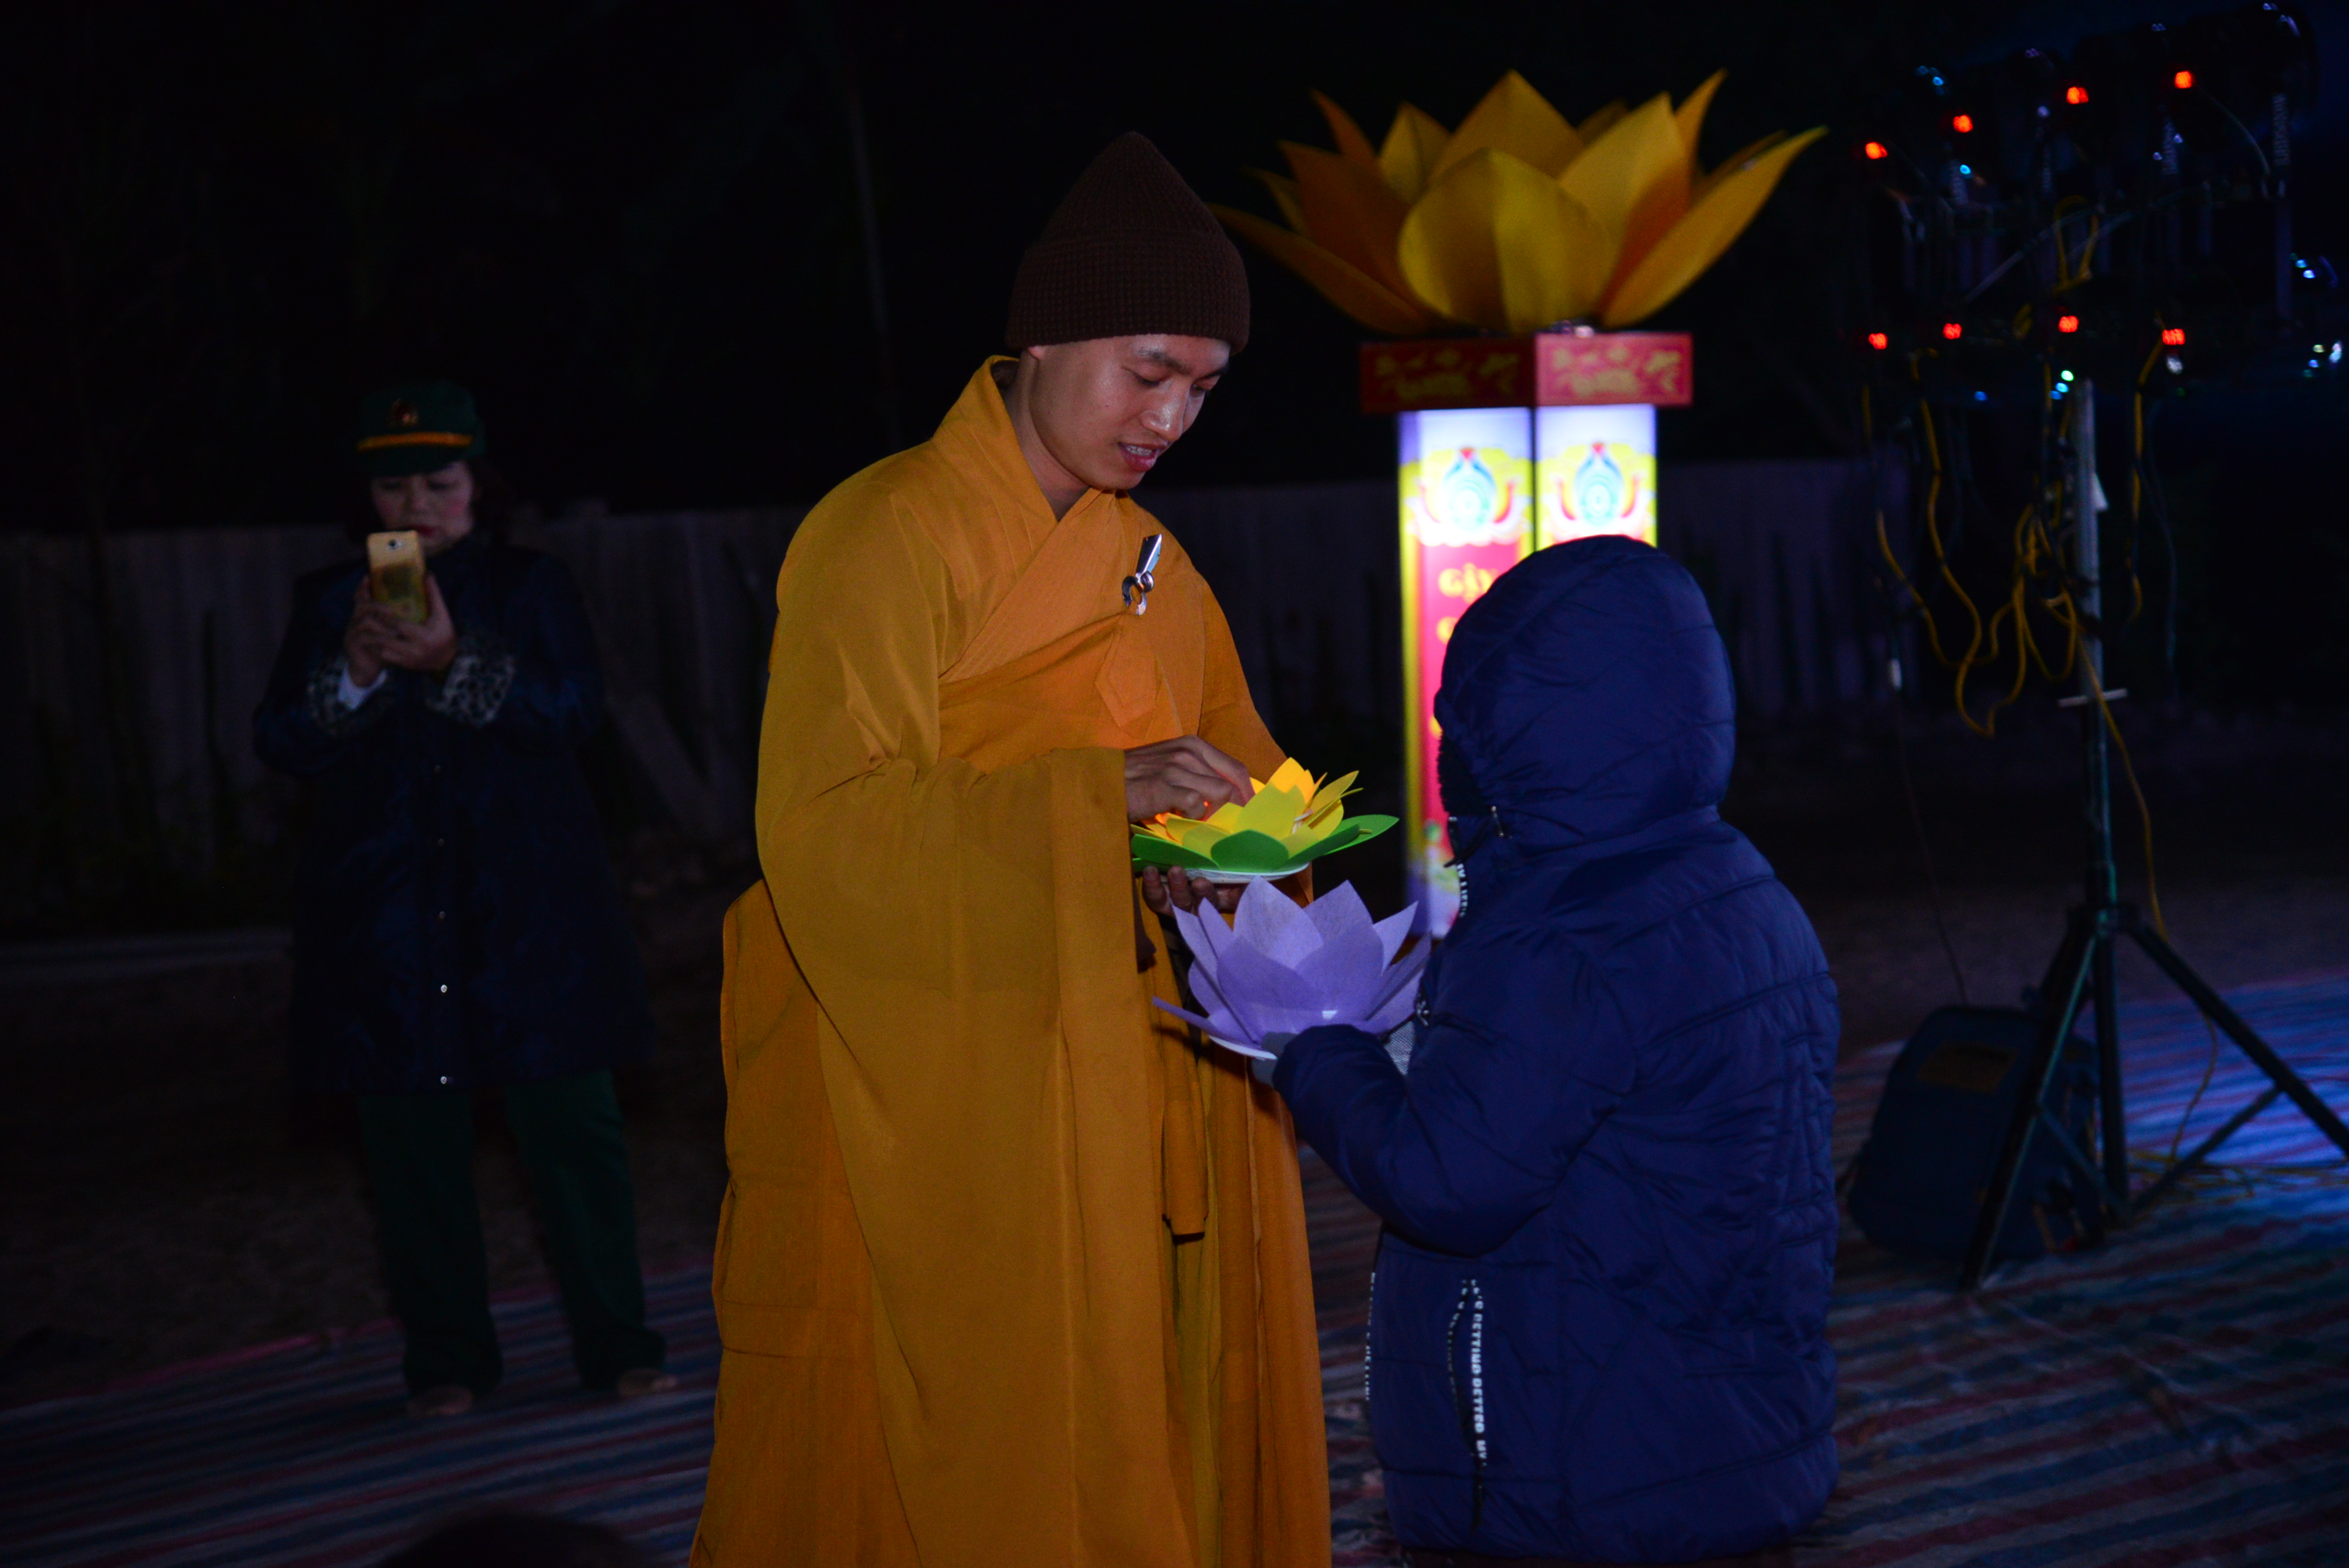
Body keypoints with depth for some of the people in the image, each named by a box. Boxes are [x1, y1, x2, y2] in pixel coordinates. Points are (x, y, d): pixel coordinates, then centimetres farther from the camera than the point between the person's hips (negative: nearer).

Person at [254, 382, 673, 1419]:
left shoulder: (528, 585, 7)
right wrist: (354, 672, -17)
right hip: (387, 913, 1)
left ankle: (617, 1345, 5)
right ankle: (445, 1360, 11)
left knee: (570, 1122, -3)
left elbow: (574, 710, -7)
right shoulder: (330, 600, 11)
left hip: (528, 905, -1)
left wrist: (454, 662, -22)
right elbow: (281, 743, 2)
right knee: (413, 1139, 2)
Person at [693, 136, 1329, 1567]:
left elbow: (1233, 769, 19)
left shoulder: (1154, 567, 12)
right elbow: (828, 831, -20)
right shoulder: (886, 536, -10)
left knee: (1145, 1440, 7)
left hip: (1118, 1113, 7)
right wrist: (1099, 794, -25)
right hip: (934, 1116, -6)